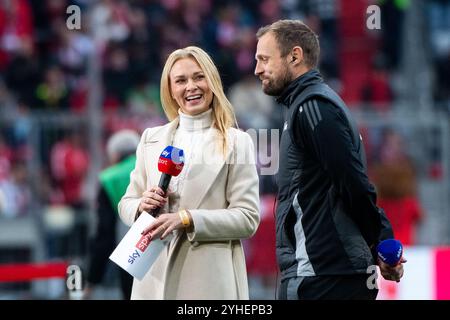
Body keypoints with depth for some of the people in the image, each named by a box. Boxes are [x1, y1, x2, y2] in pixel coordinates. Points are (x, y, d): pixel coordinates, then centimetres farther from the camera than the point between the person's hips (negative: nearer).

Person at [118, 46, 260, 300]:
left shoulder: (236, 142, 2)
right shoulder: (151, 138, 14)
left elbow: (248, 218, -5)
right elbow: (126, 204, 17)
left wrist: (186, 219, -15)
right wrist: (142, 205, -6)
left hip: (210, 278, -3)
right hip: (156, 276, 3)